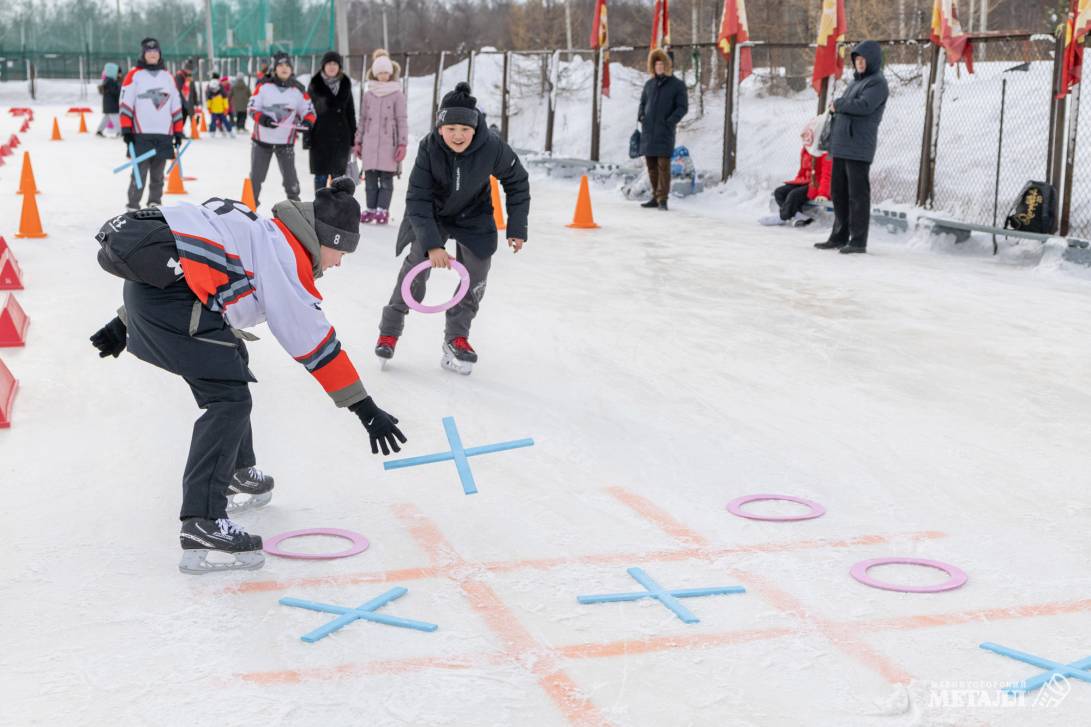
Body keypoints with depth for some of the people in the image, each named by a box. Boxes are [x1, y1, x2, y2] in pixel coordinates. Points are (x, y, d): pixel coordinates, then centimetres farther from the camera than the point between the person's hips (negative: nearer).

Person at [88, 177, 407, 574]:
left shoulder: (257, 231, 24)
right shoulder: (287, 257, -5)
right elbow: (315, 341, -8)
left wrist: (124, 324, 31)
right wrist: (365, 408, -5)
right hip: (168, 294, -11)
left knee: (231, 364, 25)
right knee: (229, 399, -11)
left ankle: (239, 475, 39)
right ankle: (201, 524, -19)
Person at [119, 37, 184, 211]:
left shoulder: (167, 76, 16)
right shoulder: (134, 75, 3)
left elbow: (176, 105, 19)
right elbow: (125, 104, -2)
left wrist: (178, 131, 14)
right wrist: (126, 130, -9)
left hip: (164, 135, 4)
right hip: (141, 135, -4)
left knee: (158, 174, 7)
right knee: (140, 173, -7)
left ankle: (155, 205, 14)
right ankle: (133, 207, -2)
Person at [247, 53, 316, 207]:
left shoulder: (298, 90, 1)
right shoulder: (263, 86, -3)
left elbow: (308, 110, 6)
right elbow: (252, 108, -2)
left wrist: (307, 122, -16)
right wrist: (262, 118, -22)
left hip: (285, 142, 0)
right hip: (262, 139, 0)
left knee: (290, 177, 0)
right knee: (256, 176, 10)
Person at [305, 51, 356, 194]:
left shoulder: (345, 84, 9)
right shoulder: (315, 85, 0)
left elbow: (350, 112, 13)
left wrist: (353, 138, 9)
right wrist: (307, 138, -6)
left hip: (341, 136, 3)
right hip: (320, 135, -3)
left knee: (338, 174, 6)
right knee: (321, 175, 0)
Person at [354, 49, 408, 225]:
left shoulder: (397, 95, 1)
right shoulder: (368, 95, 11)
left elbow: (402, 121, -1)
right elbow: (362, 120, 15)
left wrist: (402, 144, -6)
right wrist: (358, 142, 12)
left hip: (388, 143, -3)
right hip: (370, 143, 3)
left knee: (386, 178, -2)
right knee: (370, 178, 5)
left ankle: (383, 210, 2)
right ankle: (371, 209, 11)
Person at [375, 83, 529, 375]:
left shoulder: (492, 147, -30)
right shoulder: (429, 147, -31)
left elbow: (517, 182, -11)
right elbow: (417, 199, -30)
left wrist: (517, 228, -11)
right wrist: (431, 244, -40)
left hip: (473, 217, 2)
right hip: (431, 213, -1)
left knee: (476, 274, -3)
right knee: (417, 263, -13)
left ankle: (456, 337, 16)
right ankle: (390, 330, 2)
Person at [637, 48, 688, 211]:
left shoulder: (677, 85, 2)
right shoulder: (649, 84, 15)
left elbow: (683, 107, -1)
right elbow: (643, 102, 25)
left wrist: (671, 121, -15)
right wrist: (640, 115, 5)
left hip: (664, 132, -5)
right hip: (648, 131, 5)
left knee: (663, 165, -11)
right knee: (651, 166, 7)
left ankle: (662, 199, -12)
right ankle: (656, 197, 16)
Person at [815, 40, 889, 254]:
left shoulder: (877, 83, -6)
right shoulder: (856, 81, 21)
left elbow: (864, 106, -21)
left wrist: (838, 105, -7)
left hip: (859, 148, -9)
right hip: (841, 146, 9)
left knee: (858, 194, -6)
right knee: (839, 192, 12)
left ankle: (858, 241, -3)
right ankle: (840, 236, 20)